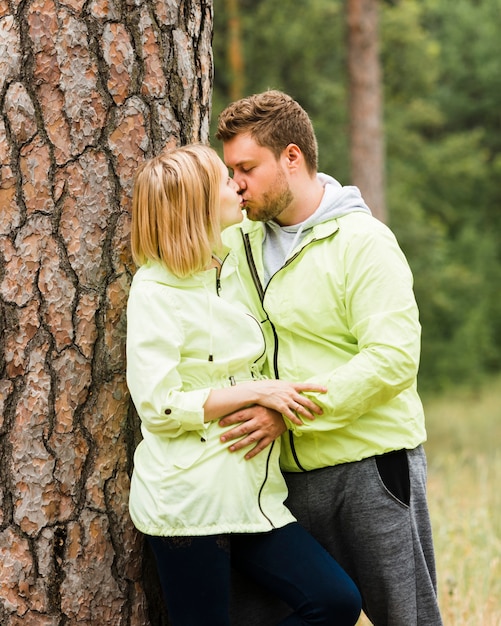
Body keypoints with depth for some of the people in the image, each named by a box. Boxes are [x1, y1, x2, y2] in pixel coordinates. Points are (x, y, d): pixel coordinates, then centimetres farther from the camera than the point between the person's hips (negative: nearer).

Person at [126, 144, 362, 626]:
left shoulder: (233, 270, 14)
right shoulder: (156, 291, -10)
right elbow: (157, 405, -17)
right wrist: (260, 392, -17)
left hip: (249, 492, 7)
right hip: (188, 503, -7)